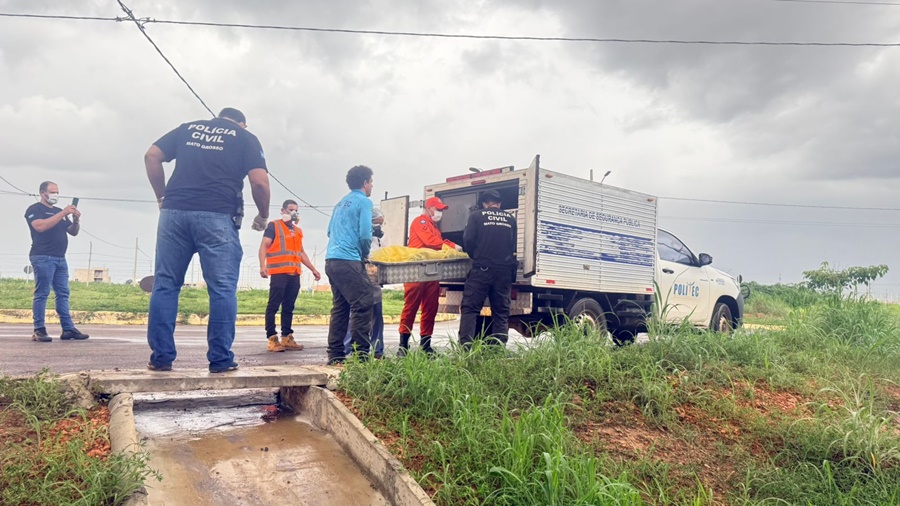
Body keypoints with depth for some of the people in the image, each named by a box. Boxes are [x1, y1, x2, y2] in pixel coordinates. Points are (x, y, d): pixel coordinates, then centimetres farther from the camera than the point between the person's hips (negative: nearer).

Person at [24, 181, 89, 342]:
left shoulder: (59, 211, 22)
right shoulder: (34, 209, 1)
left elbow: (73, 232, 18)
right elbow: (40, 226, -19)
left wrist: (76, 220, -2)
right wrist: (62, 214, -19)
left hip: (60, 258, 7)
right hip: (43, 258, -7)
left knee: (63, 293, 3)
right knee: (42, 293, -8)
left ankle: (68, 329, 3)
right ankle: (39, 330, -6)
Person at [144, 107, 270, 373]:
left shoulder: (188, 128, 23)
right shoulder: (246, 137, 13)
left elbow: (151, 156, 12)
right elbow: (260, 182, -1)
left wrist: (162, 197, 20)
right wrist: (263, 215, 13)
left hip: (174, 212, 3)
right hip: (217, 216, -3)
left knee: (165, 285, 9)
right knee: (222, 289, 1)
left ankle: (160, 357, 9)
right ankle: (220, 359, 0)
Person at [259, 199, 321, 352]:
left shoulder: (297, 230, 23)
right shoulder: (273, 226, 4)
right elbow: (264, 246, -4)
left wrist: (313, 269, 25)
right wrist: (262, 266, -18)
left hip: (294, 274, 6)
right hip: (278, 272, -6)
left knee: (289, 307, 6)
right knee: (273, 306, -6)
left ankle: (287, 338, 9)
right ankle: (272, 339, -6)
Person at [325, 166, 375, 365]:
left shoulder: (341, 203, 22)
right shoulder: (364, 202, -3)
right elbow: (365, 235, -12)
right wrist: (365, 253, 6)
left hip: (331, 261, 9)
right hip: (348, 261, -9)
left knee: (340, 307, 11)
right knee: (363, 306, -8)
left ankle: (335, 355, 13)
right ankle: (360, 354, -11)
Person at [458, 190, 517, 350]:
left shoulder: (476, 215, 3)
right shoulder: (510, 218, 13)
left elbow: (468, 240, -5)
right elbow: (516, 244, 13)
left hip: (482, 268, -3)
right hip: (505, 269, 3)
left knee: (470, 308, -2)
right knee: (501, 311, 8)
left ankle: (465, 347, -12)